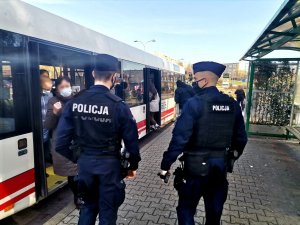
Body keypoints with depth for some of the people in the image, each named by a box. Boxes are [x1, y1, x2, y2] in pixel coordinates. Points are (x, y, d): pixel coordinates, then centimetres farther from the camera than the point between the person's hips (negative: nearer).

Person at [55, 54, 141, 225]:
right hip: (109, 164, -3)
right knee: (108, 210, 17)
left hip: (85, 163, 4)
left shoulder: (75, 102, -6)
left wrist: (77, 159, 10)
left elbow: (62, 142, -5)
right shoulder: (119, 105, -16)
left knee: (88, 205, 26)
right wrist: (133, 166, 4)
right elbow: (131, 141, -13)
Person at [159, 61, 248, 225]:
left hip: (195, 167, -5)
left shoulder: (194, 103, -17)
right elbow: (241, 138, 8)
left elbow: (179, 138, -21)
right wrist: (231, 158, 24)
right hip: (220, 167, 6)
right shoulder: (233, 105, 1)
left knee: (186, 210, 15)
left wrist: (165, 165, -13)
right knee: (214, 212, 22)